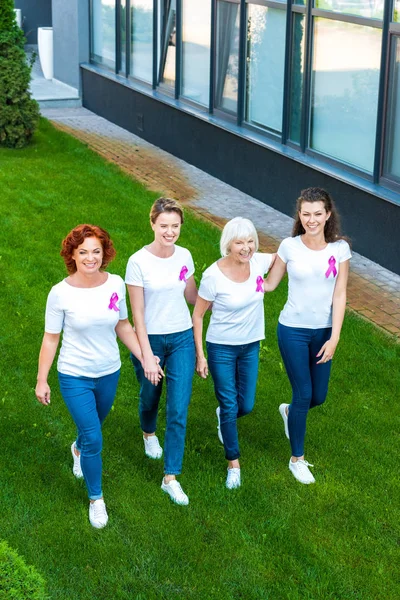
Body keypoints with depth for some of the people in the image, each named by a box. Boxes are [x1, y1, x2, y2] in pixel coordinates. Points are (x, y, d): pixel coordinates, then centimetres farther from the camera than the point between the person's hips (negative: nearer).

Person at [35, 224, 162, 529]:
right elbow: (51, 338, -10)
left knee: (94, 424, 27)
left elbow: (123, 325, 3)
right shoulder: (61, 293, -20)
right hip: (75, 377, -4)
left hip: (109, 373, 4)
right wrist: (42, 380, -5)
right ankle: (96, 498, 19)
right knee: (93, 439, -4)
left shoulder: (116, 284, -12)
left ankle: (78, 449, 62)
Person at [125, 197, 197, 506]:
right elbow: (137, 314, -14)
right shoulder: (138, 262, -16)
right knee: (150, 395, 21)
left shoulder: (184, 256, -3)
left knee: (179, 411, -3)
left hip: (182, 339, 2)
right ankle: (149, 433, 57)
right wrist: (147, 356, -17)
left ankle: (171, 478, 7)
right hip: (150, 339, -2)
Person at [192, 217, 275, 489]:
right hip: (221, 348, -4)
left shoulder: (259, 262, -12)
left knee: (246, 406, 13)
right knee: (229, 406, 3)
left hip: (251, 346, 4)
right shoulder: (214, 275, -22)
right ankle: (234, 464, 23)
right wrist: (200, 355, -11)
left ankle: (224, 417, 51)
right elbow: (198, 315, -11)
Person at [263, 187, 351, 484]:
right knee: (304, 394, 1)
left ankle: (289, 412, 47)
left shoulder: (340, 248, -8)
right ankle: (297, 459, 21)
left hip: (323, 331, 2)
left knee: (319, 396, 10)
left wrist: (334, 338, -11)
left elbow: (339, 296, -7)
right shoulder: (290, 246, -11)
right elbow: (269, 284, -2)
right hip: (293, 330, -2)